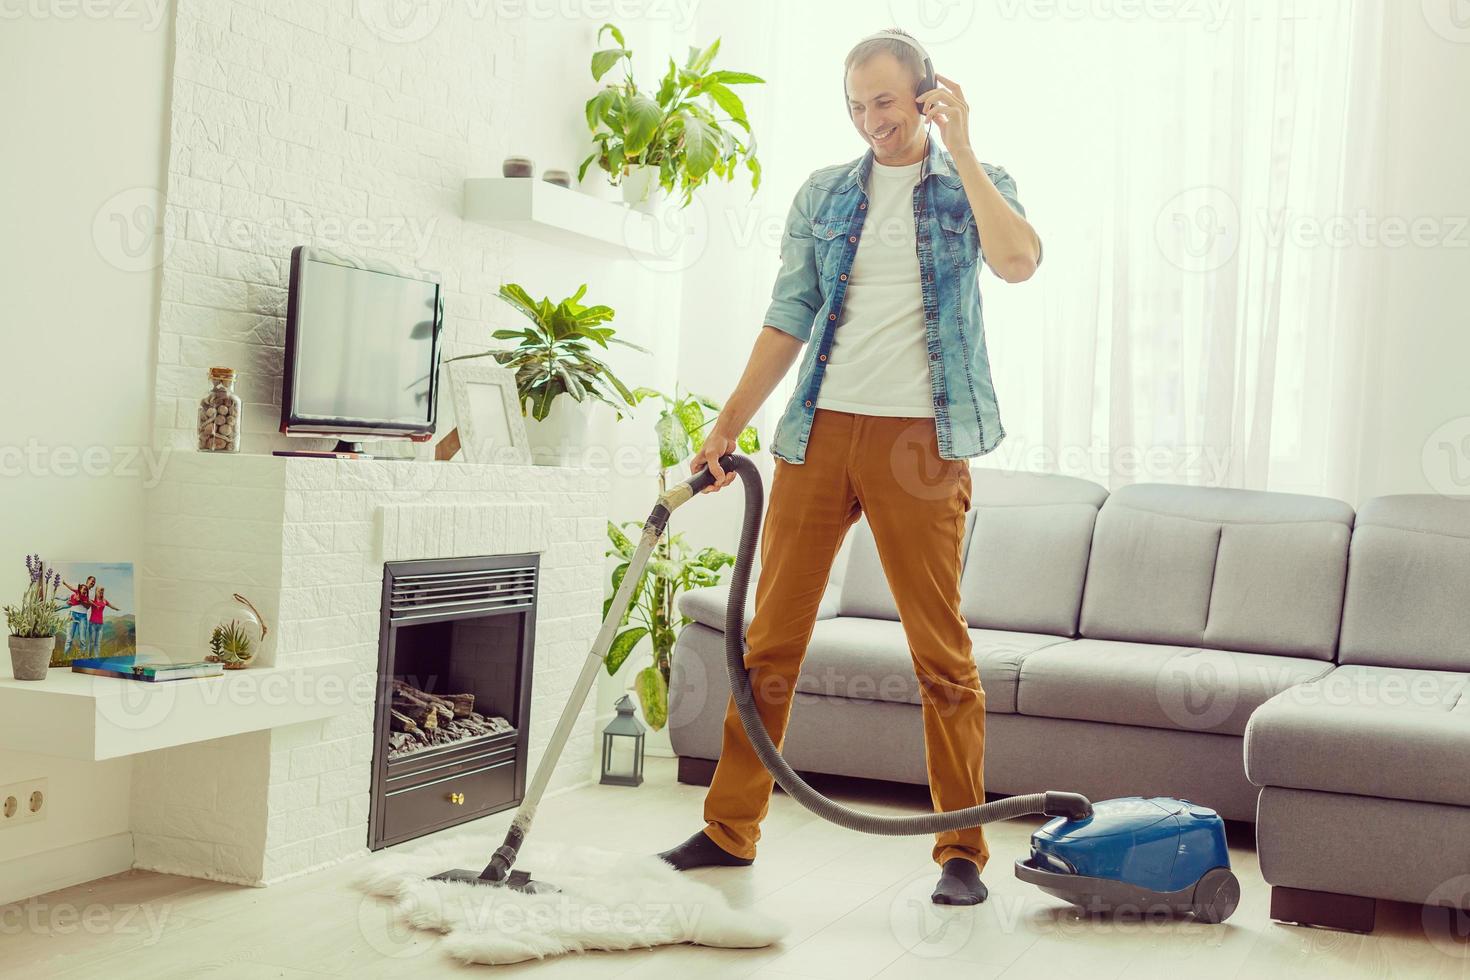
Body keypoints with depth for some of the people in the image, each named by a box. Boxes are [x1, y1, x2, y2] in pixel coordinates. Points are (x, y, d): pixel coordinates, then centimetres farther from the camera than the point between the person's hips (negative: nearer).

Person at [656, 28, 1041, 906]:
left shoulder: (974, 185, 6)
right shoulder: (824, 194, 14)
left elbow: (1018, 260, -16)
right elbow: (789, 320, 13)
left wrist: (959, 148, -11)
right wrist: (728, 426, 6)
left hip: (919, 438, -3)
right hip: (819, 430, 3)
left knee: (942, 651, -1)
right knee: (771, 637, 5)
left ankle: (963, 851, 9)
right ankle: (731, 828, 15)